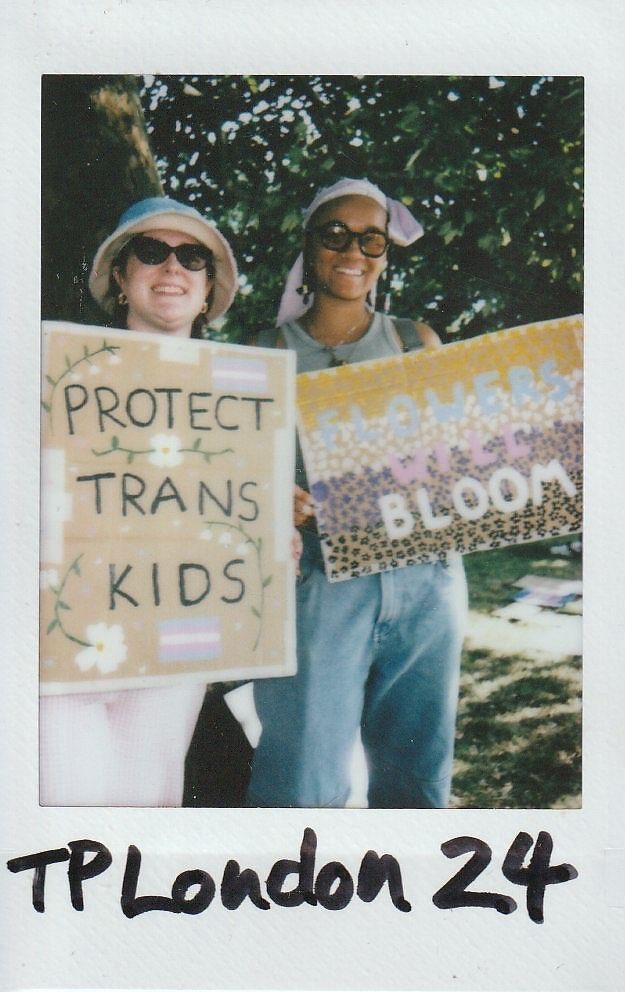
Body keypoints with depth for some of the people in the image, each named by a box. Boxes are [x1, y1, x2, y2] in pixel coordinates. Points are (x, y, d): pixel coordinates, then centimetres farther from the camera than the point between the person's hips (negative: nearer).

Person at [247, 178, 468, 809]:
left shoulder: (419, 344, 13)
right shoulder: (270, 352, 7)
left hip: (426, 575, 3)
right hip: (319, 580, -2)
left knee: (418, 776, 9)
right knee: (304, 784, -5)